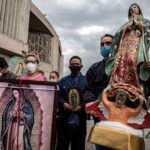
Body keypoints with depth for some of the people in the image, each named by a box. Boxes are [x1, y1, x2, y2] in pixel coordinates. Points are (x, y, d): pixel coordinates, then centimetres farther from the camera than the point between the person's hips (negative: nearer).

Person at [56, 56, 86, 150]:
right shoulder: (63, 81, 13)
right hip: (65, 119, 1)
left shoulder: (86, 80, 6)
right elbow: (58, 95, 4)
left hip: (79, 120, 0)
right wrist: (63, 103, -14)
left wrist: (82, 106, -16)